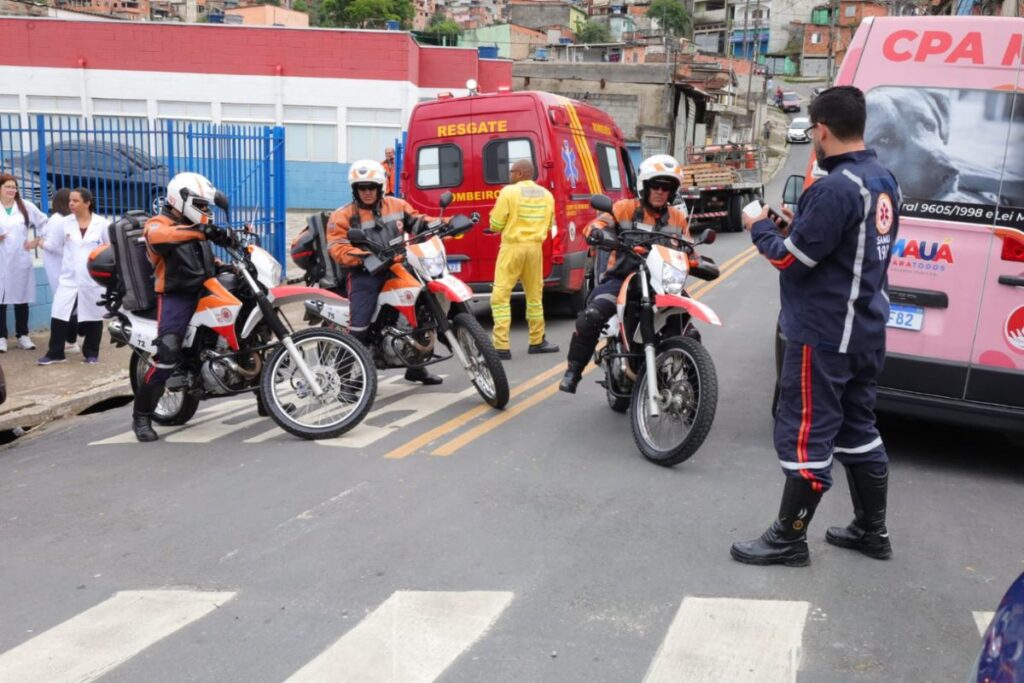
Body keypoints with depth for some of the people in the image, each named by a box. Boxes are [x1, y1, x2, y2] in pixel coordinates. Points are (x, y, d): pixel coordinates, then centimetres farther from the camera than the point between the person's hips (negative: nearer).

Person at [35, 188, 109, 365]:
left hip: (93, 279, -2)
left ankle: (91, 353, 19)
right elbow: (54, 243, 10)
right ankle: (55, 353, 8)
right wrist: (40, 242, -5)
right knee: (59, 315, -2)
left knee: (93, 317, 6)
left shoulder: (101, 223, -2)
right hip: (69, 278, 2)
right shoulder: (65, 222, 4)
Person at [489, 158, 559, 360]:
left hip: (513, 247, -5)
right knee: (535, 295, 16)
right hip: (535, 247, 5)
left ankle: (501, 346, -10)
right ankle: (537, 341, 23)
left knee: (501, 296, -3)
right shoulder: (546, 195, 9)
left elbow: (495, 225, -7)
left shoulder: (509, 192, -8)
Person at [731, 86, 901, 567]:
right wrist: (800, 224, 14)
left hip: (823, 334, -10)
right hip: (865, 329, 10)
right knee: (857, 428, 18)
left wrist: (761, 229, -1)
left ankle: (788, 539, 10)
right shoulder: (883, 181, 9)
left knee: (805, 434, -1)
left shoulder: (837, 188, -22)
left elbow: (791, 258, -19)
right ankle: (871, 530, 29)